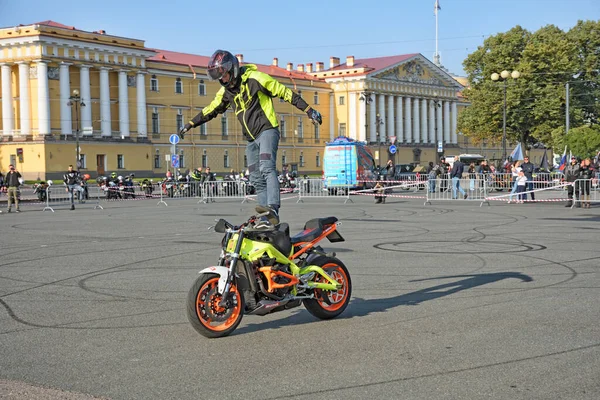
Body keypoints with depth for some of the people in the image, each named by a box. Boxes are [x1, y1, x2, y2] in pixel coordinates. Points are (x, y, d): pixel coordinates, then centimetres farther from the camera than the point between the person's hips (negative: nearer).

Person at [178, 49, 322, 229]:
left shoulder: (255, 78, -9)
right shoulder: (226, 91, 11)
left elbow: (285, 92, -9)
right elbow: (211, 110, 25)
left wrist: (308, 110, -11)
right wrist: (190, 124, 24)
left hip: (267, 131, -8)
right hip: (251, 139, 8)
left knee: (266, 167, -27)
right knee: (256, 179, 3)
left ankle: (272, 208, -41)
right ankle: (269, 220, 3)